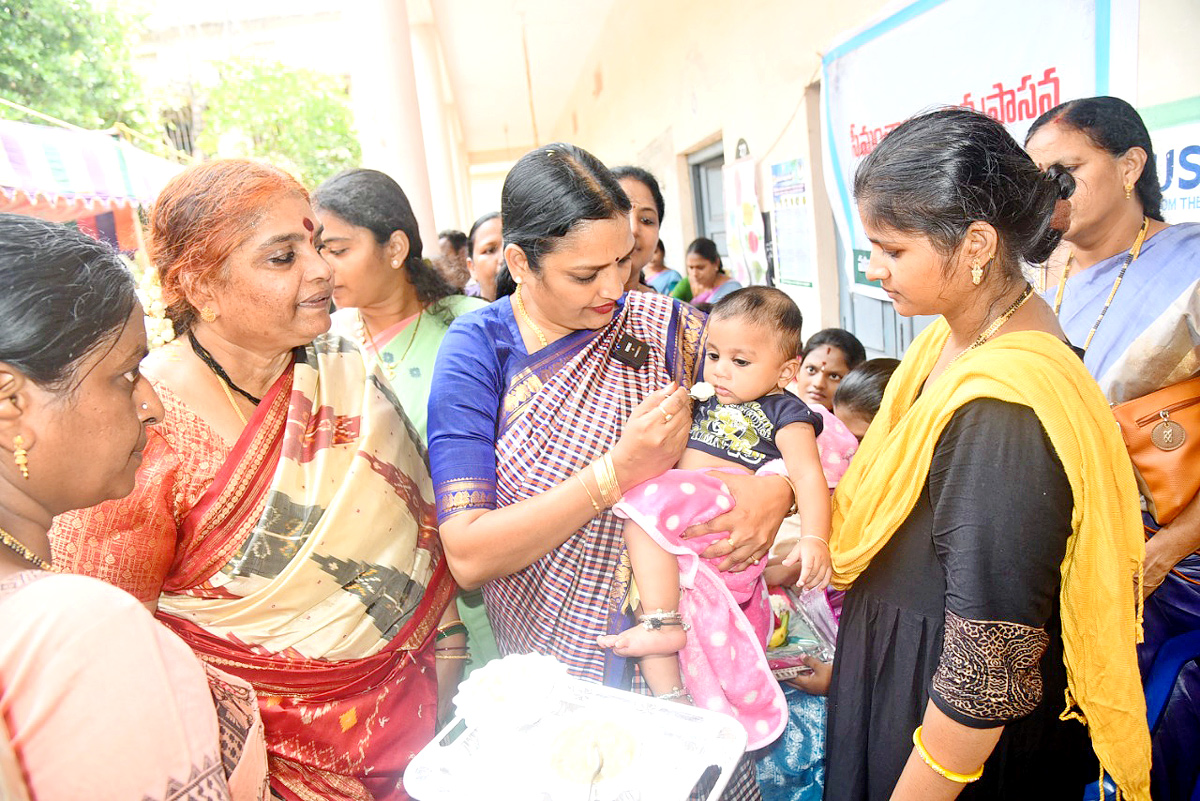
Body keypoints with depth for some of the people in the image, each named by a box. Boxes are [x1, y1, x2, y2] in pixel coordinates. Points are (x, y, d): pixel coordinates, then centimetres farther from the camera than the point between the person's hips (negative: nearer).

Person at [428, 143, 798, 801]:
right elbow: (468, 556, -20)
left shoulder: (664, 326, -5)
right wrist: (620, 471, -25)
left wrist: (778, 490, -20)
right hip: (553, 667, -1)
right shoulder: (476, 351, -12)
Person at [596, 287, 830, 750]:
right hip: (685, 526, 7)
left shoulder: (785, 412, 3)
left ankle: (662, 623, -27)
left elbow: (808, 474, -11)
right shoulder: (706, 396, 23)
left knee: (650, 504, -29)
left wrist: (815, 538, -26)